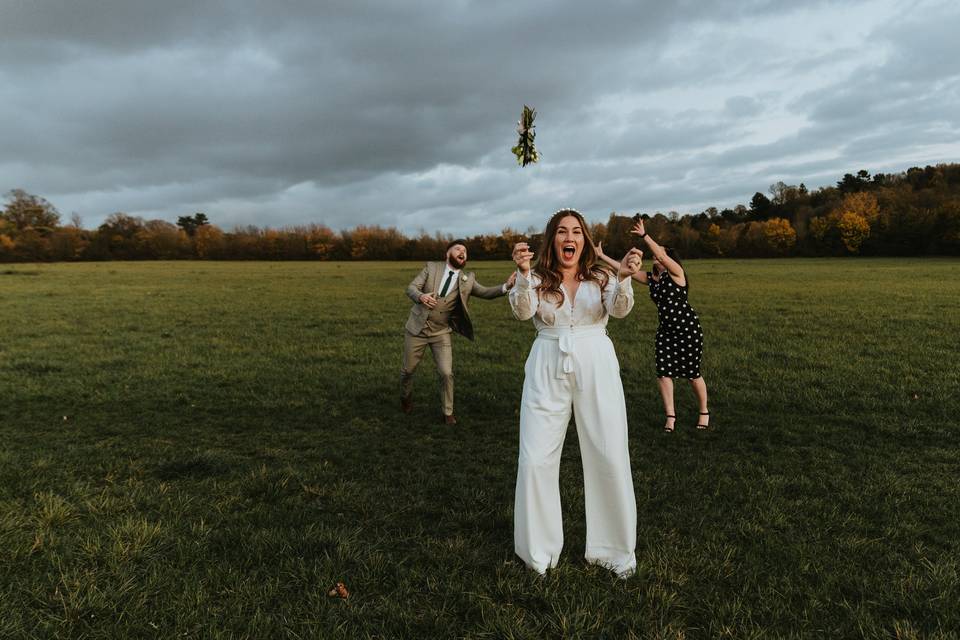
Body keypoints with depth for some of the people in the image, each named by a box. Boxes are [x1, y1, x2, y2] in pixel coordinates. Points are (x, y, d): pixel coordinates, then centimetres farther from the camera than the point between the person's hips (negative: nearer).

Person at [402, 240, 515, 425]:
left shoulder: (467, 279, 1)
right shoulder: (431, 267, -4)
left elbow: (485, 292, -9)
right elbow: (411, 288, -9)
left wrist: (506, 286, -28)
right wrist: (420, 296, -33)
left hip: (441, 333, 0)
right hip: (417, 328, 0)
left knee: (446, 373, -7)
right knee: (408, 369, 13)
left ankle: (448, 413, 12)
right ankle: (406, 397, 44)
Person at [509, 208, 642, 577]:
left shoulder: (601, 277, 6)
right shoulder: (538, 280, 5)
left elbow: (620, 310, -13)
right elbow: (522, 312, -13)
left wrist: (623, 279, -33)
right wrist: (523, 273, -30)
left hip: (595, 369, 0)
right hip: (547, 370, 0)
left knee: (610, 458, 2)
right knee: (535, 459, 1)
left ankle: (614, 547, 22)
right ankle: (539, 549, 20)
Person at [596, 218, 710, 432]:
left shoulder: (676, 272, -9)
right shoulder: (650, 278, 8)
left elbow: (662, 255, -27)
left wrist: (644, 235, -31)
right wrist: (602, 256, 2)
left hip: (688, 328, -6)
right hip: (665, 330, 6)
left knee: (692, 374, 3)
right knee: (663, 373, -3)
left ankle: (704, 412, 24)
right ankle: (670, 416, 9)